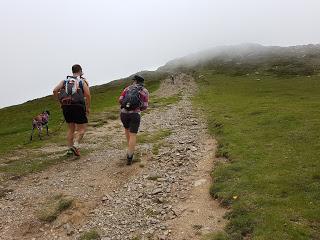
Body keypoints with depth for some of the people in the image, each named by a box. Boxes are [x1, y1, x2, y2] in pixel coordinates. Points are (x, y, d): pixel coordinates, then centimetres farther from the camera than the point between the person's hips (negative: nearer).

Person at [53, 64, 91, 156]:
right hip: (78, 106, -4)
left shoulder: (65, 80, 17)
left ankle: (70, 149, 17)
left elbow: (55, 90, 3)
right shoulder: (83, 81, 6)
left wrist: (61, 101, 11)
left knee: (71, 129, 17)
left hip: (65, 107, 5)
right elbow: (87, 94, -8)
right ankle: (75, 145, -17)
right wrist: (88, 108, 1)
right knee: (82, 129, 3)